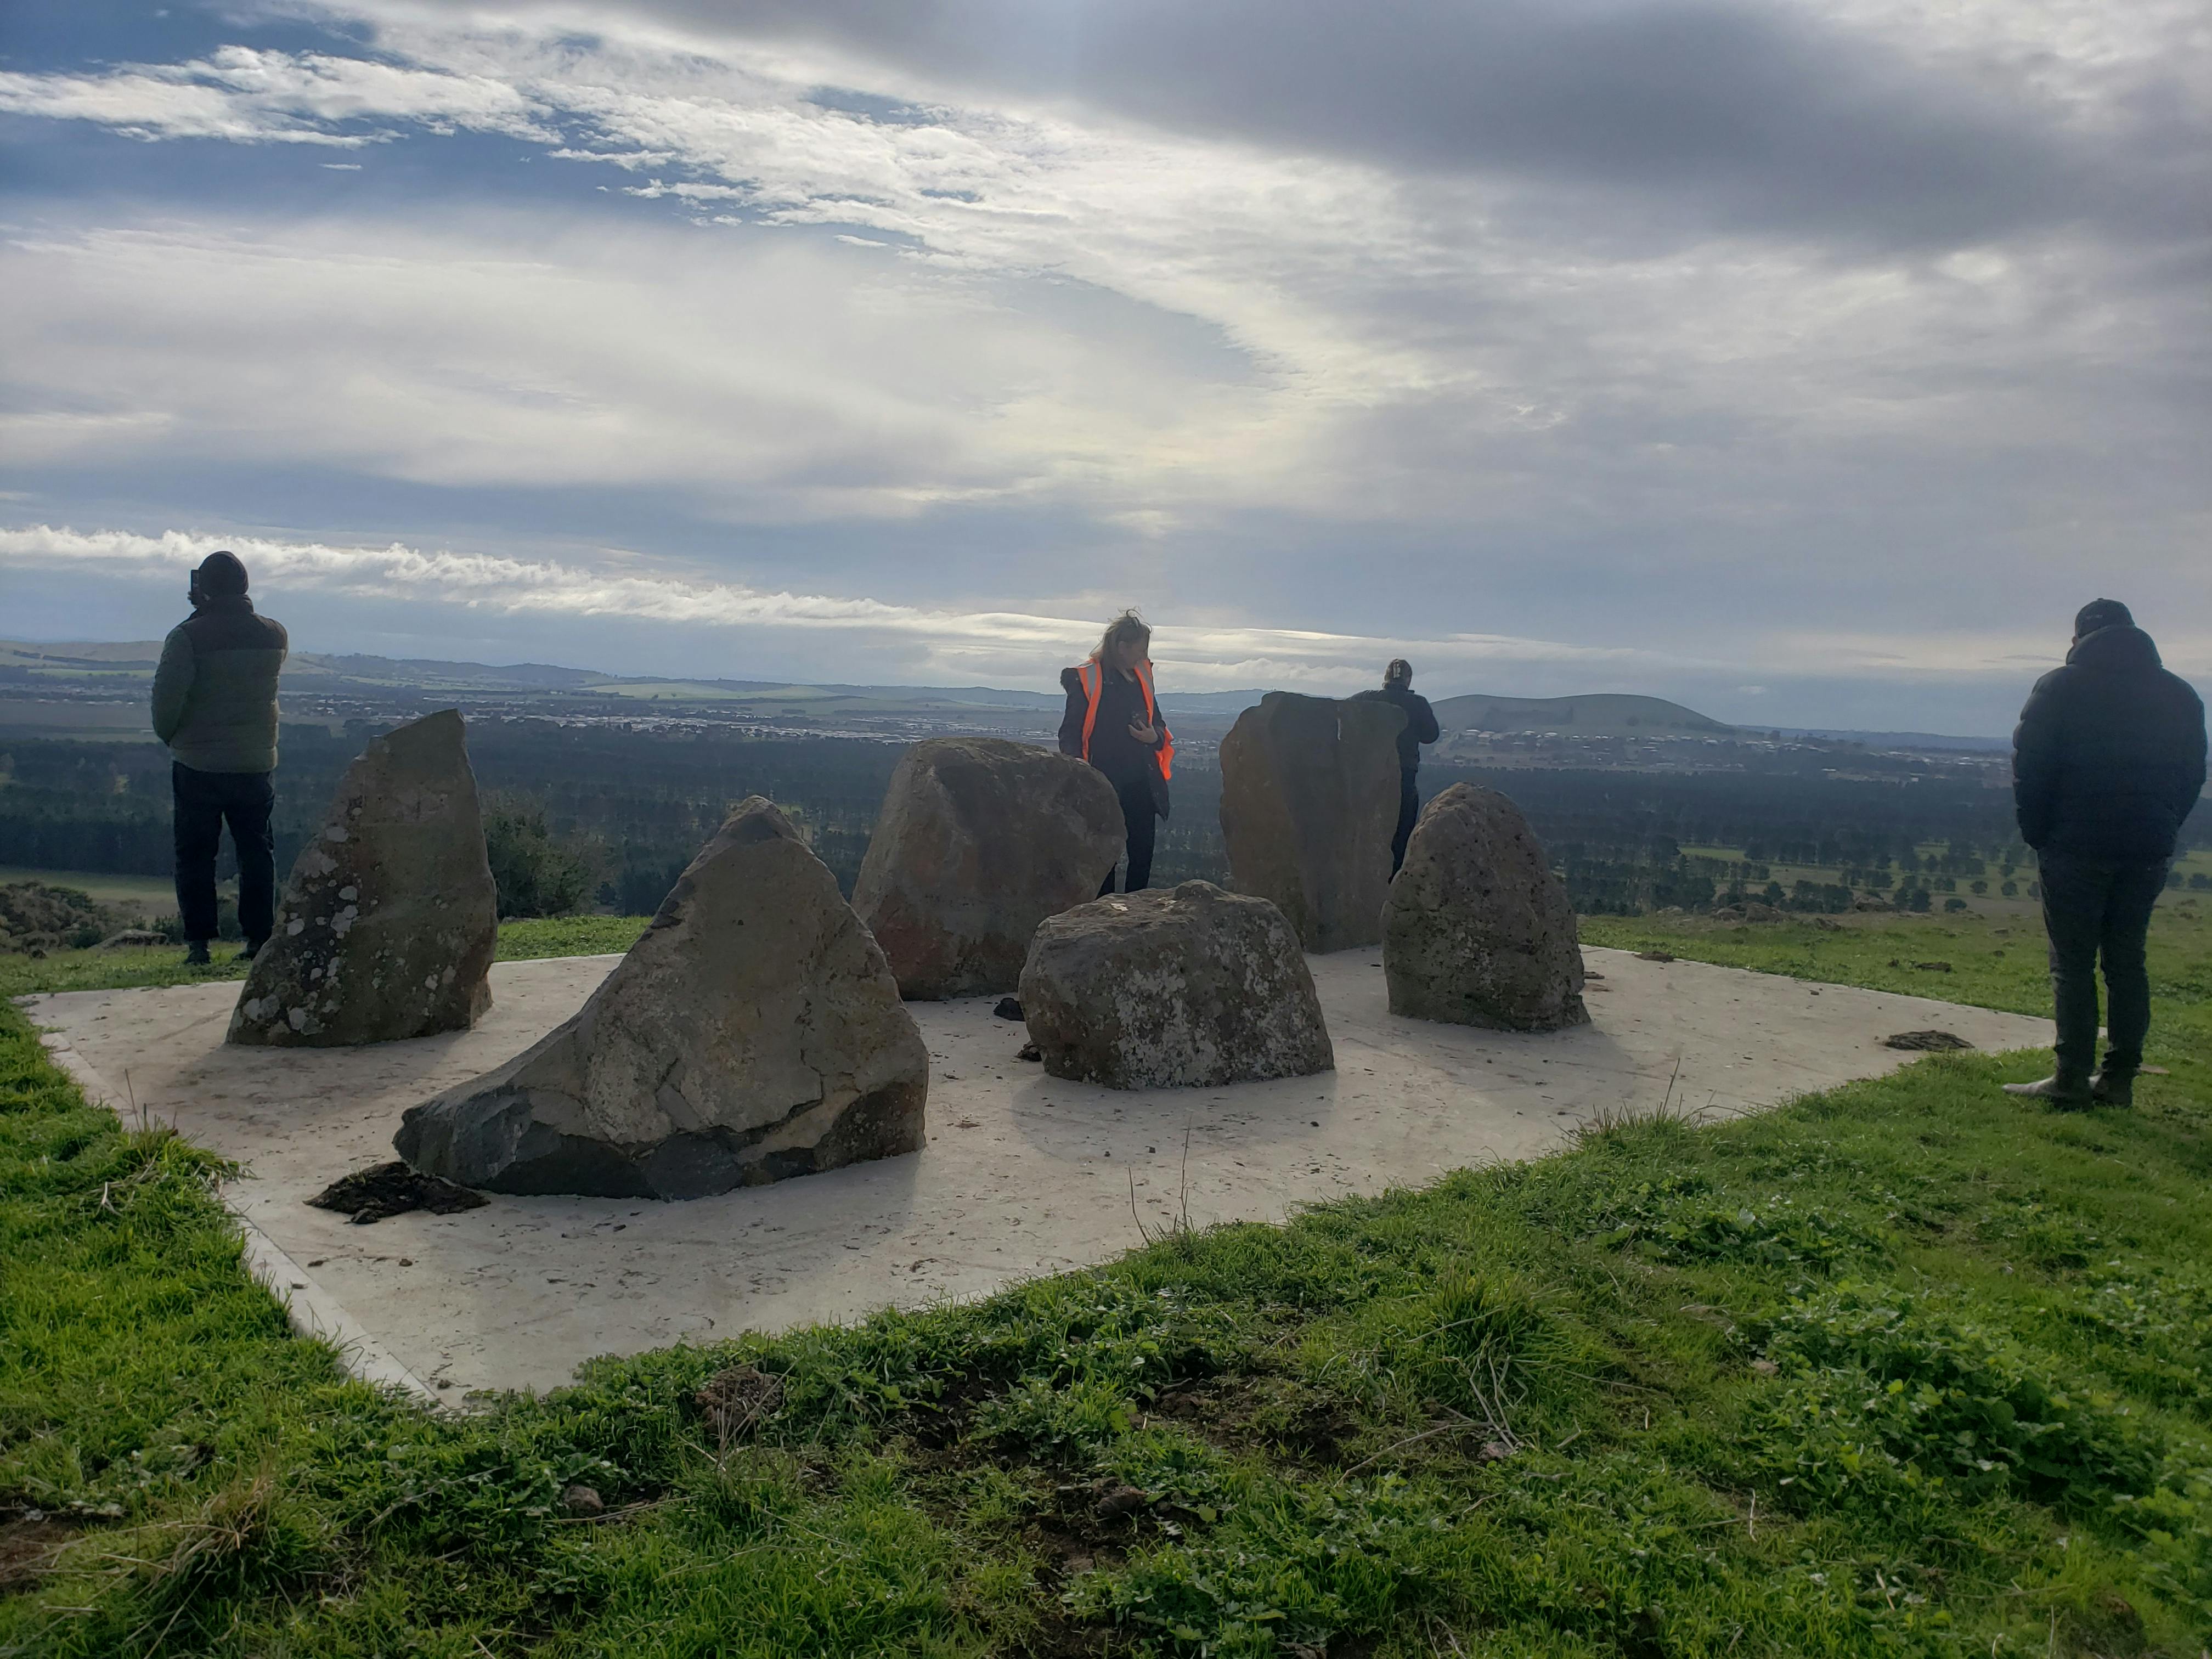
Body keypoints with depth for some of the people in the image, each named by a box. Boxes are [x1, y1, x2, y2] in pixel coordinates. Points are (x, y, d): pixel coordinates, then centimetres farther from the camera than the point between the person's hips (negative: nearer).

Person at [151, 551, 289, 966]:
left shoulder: (188, 636, -12)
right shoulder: (274, 636, 1)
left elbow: (167, 694, -16)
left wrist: (169, 735, 3)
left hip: (197, 764, -3)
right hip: (256, 761, 3)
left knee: (195, 854, 6)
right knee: (256, 851, 10)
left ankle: (198, 943, 5)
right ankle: (259, 939, 8)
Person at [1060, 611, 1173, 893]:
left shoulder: (1141, 675, 12)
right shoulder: (1086, 679, -7)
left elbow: (1157, 721, 23)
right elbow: (1070, 733, -6)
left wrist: (1155, 737, -1)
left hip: (1142, 782, 6)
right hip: (1104, 782, -6)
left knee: (1143, 852, 7)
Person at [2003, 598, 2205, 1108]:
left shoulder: (2060, 687, -4)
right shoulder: (2180, 696, 10)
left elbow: (2029, 767, -7)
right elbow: (2191, 776, 12)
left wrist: (2037, 833, 2)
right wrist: (2160, 833, 15)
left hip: (2077, 848, -4)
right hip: (2149, 853, 4)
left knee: (2073, 964, 0)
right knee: (2127, 961, 10)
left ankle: (2072, 1079, -1)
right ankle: (2119, 1078, 12)